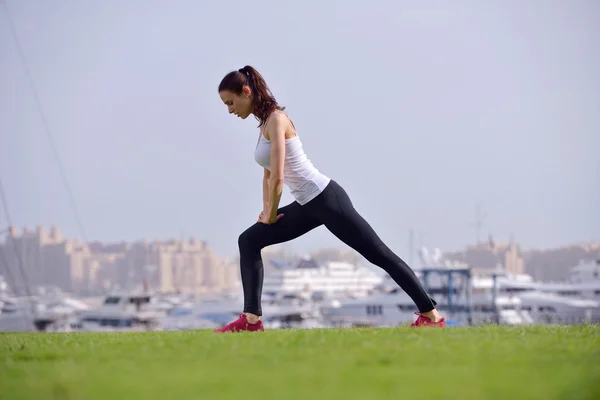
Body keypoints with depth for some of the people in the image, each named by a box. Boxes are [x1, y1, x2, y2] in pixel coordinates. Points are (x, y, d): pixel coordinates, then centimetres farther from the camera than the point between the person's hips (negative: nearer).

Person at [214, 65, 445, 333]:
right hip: (308, 205, 10)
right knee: (249, 241, 4)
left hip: (326, 198, -10)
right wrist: (267, 211, 14)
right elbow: (268, 174, 23)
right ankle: (251, 319, 1)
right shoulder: (264, 122, 13)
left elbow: (278, 178, -19)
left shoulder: (275, 120, -16)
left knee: (379, 255, -3)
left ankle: (431, 314, 4)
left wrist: (271, 215, -6)